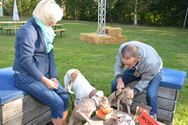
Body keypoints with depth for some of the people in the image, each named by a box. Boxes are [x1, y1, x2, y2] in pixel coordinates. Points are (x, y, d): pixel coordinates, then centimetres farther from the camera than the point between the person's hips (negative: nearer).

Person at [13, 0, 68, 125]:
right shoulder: (28, 31, -20)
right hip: (26, 76, -7)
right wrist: (44, 80, -19)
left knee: (64, 96, -3)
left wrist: (53, 76, -3)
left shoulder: (46, 29, 6)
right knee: (57, 103, -15)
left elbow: (50, 54, 6)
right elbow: (26, 61, -23)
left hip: (43, 73, 8)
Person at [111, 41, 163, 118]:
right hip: (134, 69, 4)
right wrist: (119, 80, -33)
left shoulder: (151, 62, -43)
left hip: (153, 71, -4)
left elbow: (145, 80, -24)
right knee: (115, 84, -9)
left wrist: (134, 92, -36)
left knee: (151, 94, -29)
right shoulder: (122, 49, -35)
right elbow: (118, 66, -16)